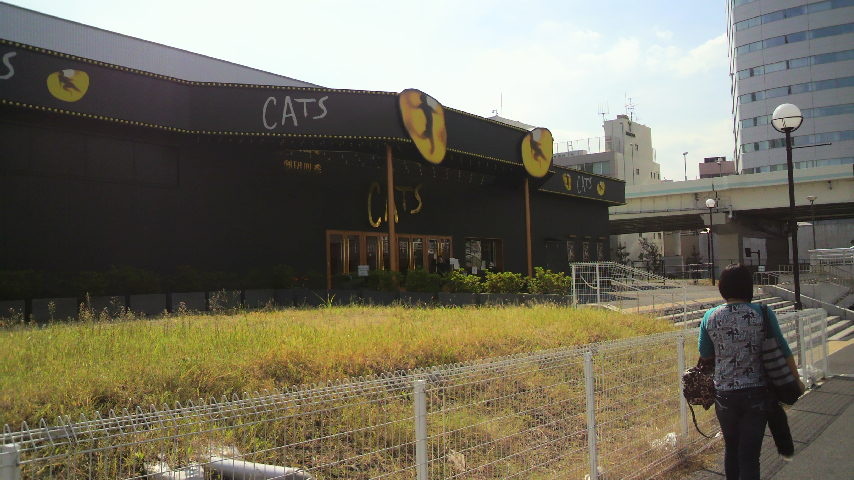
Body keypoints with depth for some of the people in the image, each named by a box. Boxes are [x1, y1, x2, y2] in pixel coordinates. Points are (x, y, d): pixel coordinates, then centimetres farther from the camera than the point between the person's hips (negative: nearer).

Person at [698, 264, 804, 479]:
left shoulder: (710, 316, -4)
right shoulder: (762, 313, -8)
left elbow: (705, 356, 3)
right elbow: (784, 352, -1)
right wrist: (796, 379, 13)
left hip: (724, 394, 2)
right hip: (757, 393, -1)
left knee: (731, 448, 20)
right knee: (750, 454, 4)